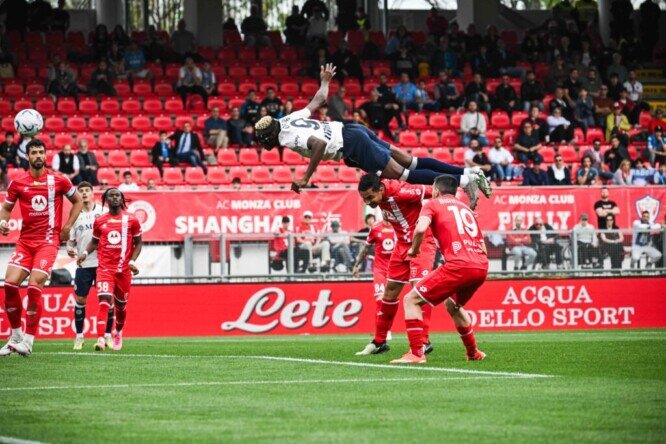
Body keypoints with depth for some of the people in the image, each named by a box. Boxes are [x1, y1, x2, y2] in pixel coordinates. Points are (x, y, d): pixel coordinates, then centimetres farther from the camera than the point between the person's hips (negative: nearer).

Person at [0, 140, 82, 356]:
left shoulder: (58, 180, 2)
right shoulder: (17, 183, 6)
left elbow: (77, 201, 15)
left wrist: (67, 227, 5)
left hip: (49, 240, -3)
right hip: (25, 239, 3)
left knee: (34, 286, -16)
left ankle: (28, 340, -10)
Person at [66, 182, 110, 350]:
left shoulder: (103, 212, 2)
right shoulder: (75, 215, 8)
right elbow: (70, 239, 14)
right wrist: (70, 249, -7)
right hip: (83, 264, 1)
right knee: (80, 300, 0)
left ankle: (107, 335, 9)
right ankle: (79, 336, 10)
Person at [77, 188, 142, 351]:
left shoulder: (131, 220, 2)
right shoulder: (100, 221, 6)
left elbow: (138, 243, 8)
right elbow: (94, 241, 19)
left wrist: (132, 261, -6)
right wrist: (85, 253, 0)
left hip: (123, 269, 1)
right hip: (105, 267, -1)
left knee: (121, 304, 14)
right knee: (104, 300, -19)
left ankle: (118, 332, 43)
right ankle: (101, 339, -28)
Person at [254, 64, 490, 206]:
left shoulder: (288, 138, -13)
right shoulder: (288, 119, 14)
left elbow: (319, 143, -29)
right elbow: (318, 100, 27)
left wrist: (306, 178, -26)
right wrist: (325, 81, 48)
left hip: (352, 145, -9)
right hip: (352, 130, 9)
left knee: (402, 174, -10)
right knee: (410, 162, 7)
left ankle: (463, 182, -16)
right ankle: (468, 173, 1)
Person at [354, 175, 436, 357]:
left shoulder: (401, 192, -30)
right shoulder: (378, 195, -9)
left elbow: (433, 192, -23)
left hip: (422, 242, -8)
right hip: (403, 243, 8)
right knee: (390, 292, 11)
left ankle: (424, 342, -16)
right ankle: (379, 342, 21)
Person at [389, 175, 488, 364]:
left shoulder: (433, 204, 11)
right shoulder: (466, 208, 29)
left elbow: (420, 228, -9)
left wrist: (414, 249, 7)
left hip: (458, 265, -7)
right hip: (482, 267, 7)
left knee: (411, 300, 1)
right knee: (453, 304, 34)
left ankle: (416, 353, -11)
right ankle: (473, 352, 38)